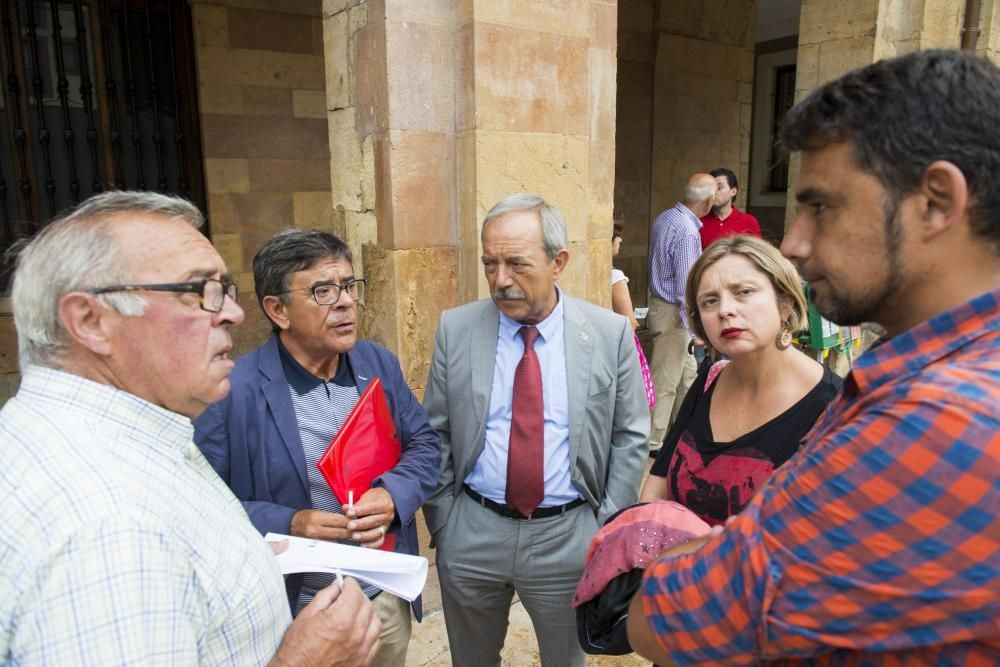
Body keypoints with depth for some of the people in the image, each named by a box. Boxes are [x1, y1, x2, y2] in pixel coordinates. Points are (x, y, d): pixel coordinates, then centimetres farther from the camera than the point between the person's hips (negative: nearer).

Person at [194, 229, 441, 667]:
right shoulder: (232, 391, -18)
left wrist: (392, 496, -15)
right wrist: (288, 525, -26)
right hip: (293, 612, -4)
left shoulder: (380, 364, -2)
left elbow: (425, 443, 3)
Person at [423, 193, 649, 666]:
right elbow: (436, 433, 0)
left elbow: (629, 438, -1)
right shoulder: (455, 329, -6)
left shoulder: (610, 333, -8)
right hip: (471, 534, 1)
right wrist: (442, 522, 0)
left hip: (568, 536, -1)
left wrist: (608, 529, -3)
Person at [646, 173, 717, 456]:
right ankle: (654, 442, 12)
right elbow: (686, 287, -24)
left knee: (687, 375, 20)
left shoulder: (664, 218, 6)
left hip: (661, 303, 10)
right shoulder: (687, 232, -23)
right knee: (665, 381, 1)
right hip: (672, 313, -10)